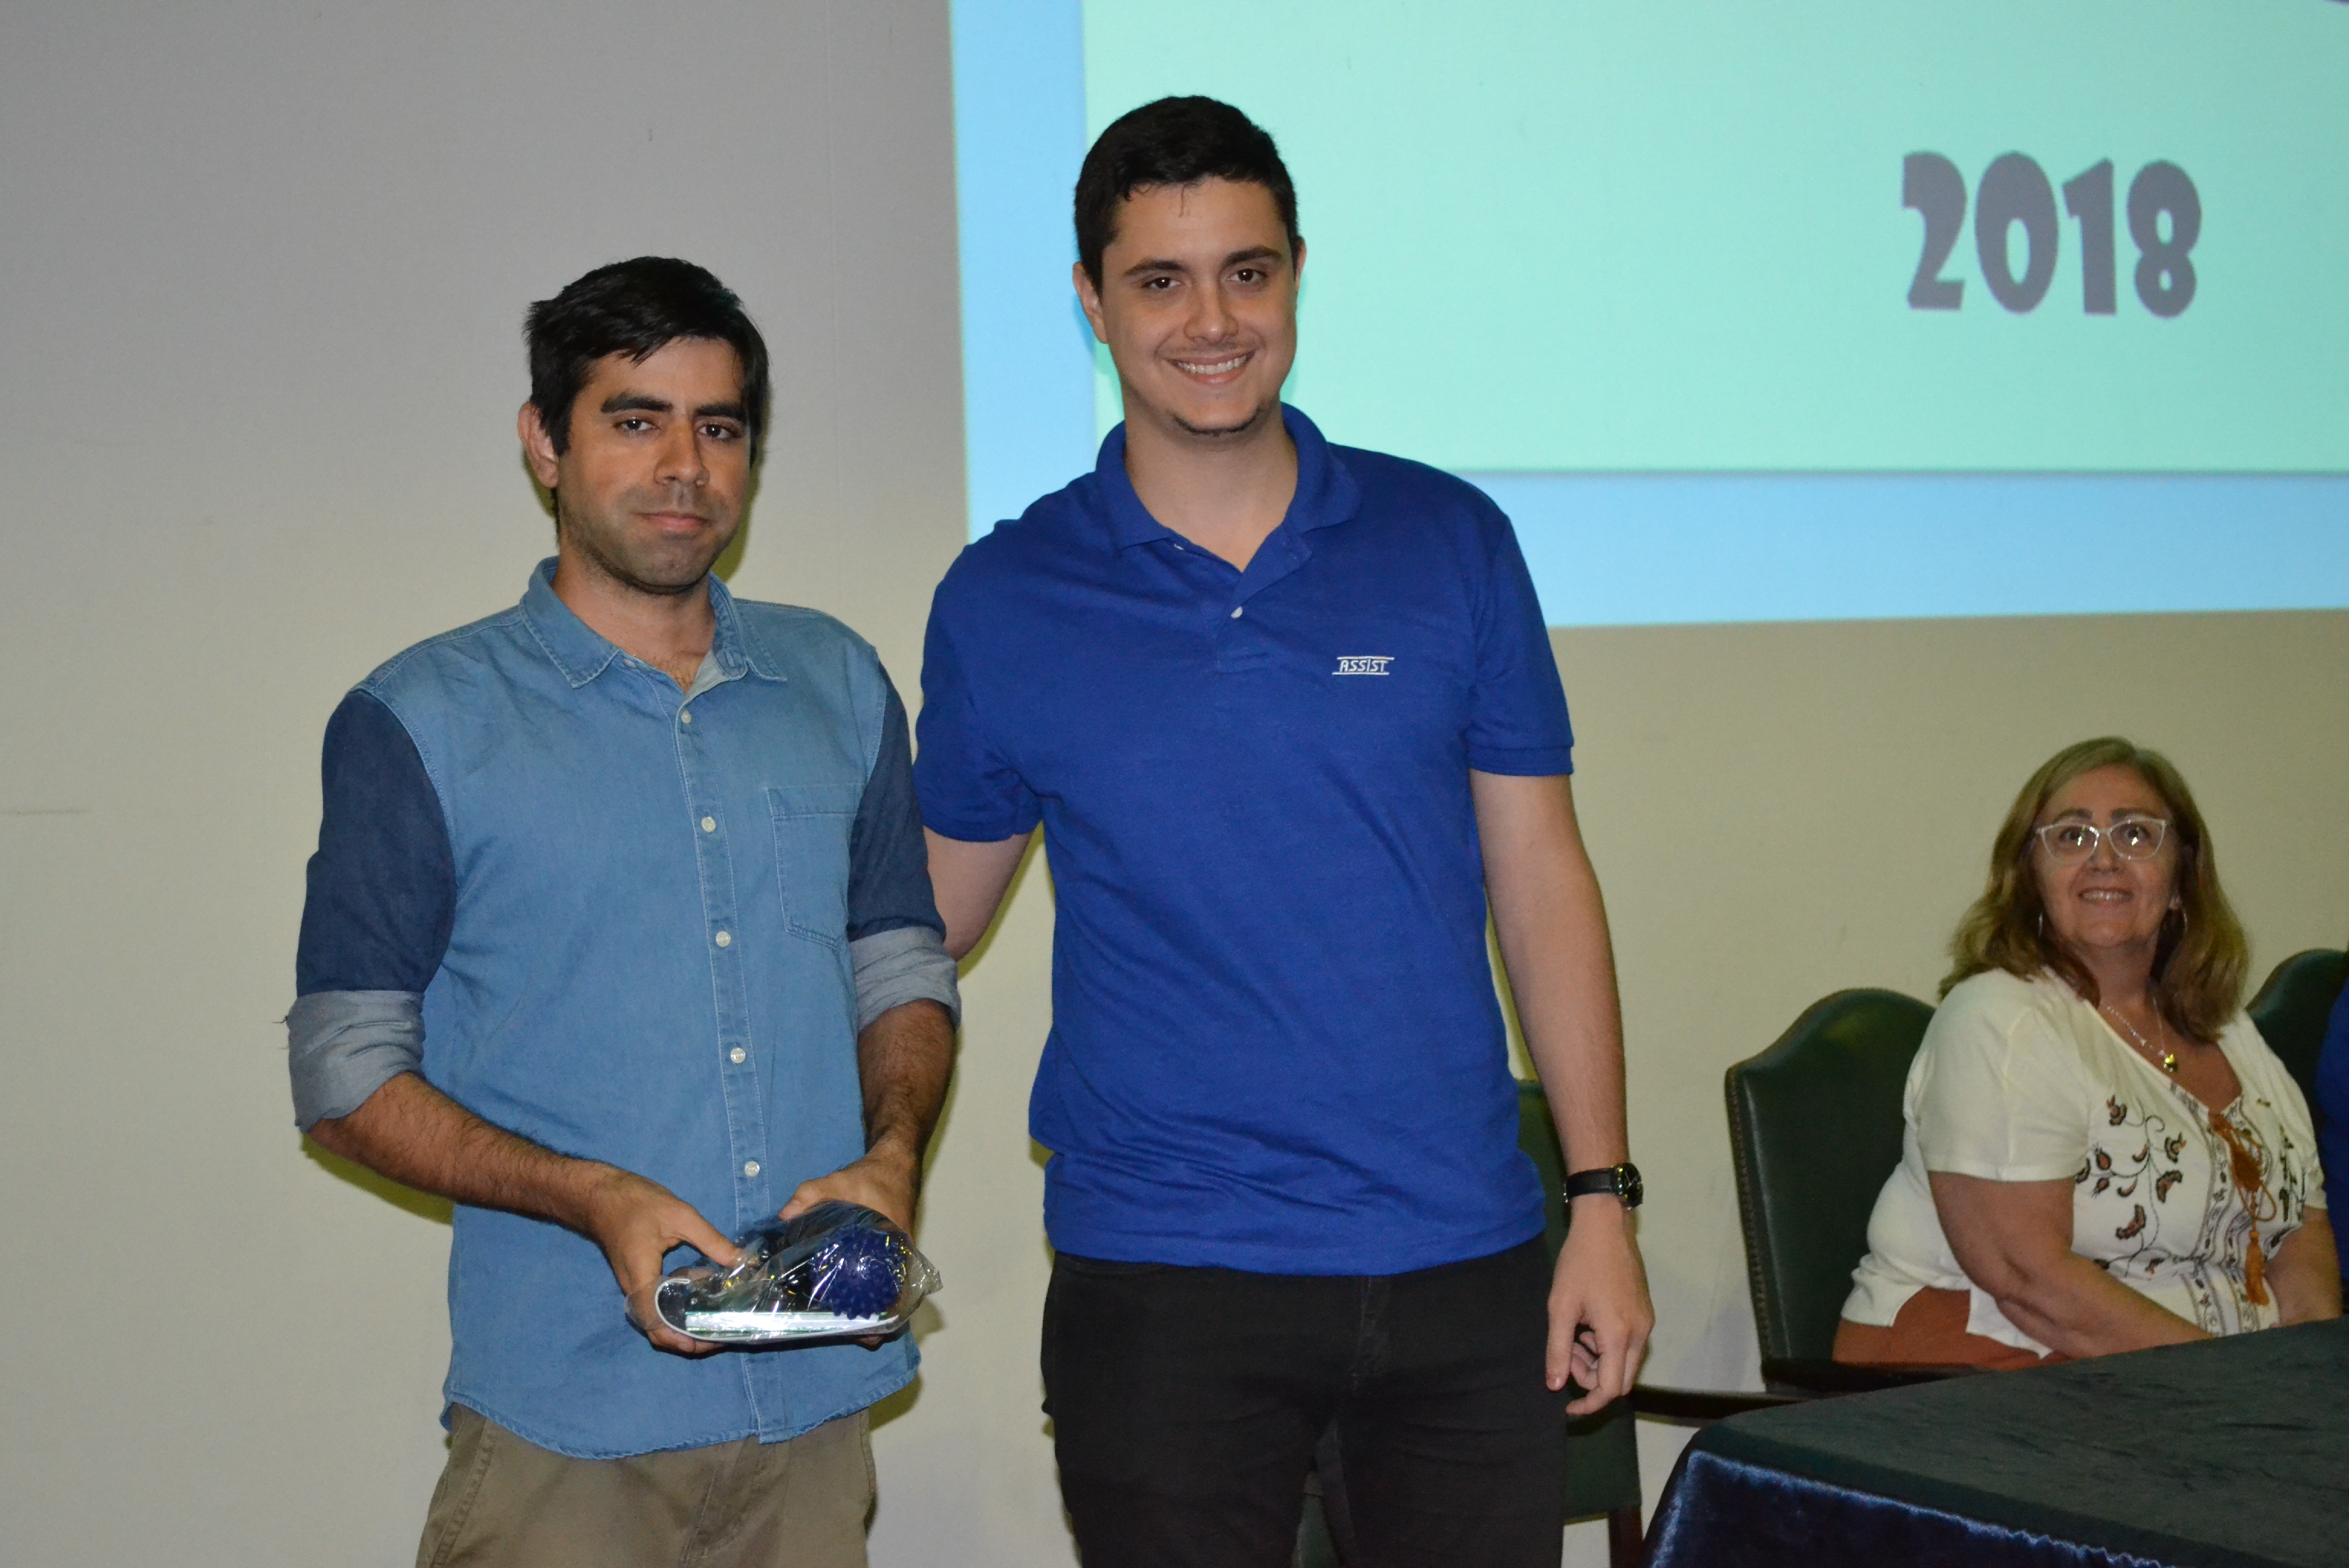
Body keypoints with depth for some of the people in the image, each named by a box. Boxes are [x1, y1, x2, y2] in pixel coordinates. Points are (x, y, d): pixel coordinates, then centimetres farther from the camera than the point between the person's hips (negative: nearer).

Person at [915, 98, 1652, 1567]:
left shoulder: (1451, 543, 3)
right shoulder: (1003, 602, 1)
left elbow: (1544, 882, 5)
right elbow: (921, 921, 8)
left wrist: (1605, 1201, 1)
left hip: (1465, 1269, 1)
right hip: (1164, 1281, -1)